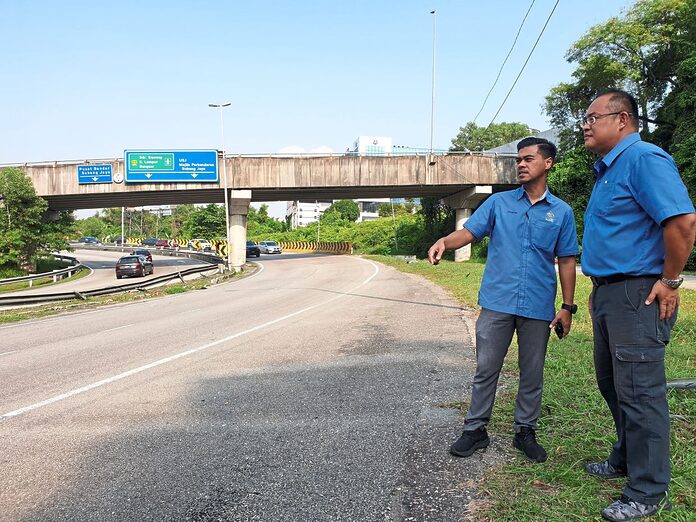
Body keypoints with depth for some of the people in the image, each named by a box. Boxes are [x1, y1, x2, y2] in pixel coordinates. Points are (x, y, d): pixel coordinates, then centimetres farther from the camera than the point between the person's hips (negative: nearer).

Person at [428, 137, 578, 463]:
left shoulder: (561, 212, 7)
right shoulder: (499, 202, 7)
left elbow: (566, 261, 8)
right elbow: (469, 231, -4)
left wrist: (568, 307, 4)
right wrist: (444, 241, -26)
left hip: (539, 308, 1)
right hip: (497, 302, 0)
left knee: (532, 373, 11)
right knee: (486, 370, 5)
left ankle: (526, 431, 28)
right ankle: (475, 429, 19)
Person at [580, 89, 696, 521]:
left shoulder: (644, 159, -14)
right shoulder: (607, 170, 17)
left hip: (638, 295, -10)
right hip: (609, 293, 10)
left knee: (639, 391, -2)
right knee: (613, 384, 19)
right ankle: (626, 460, 36)